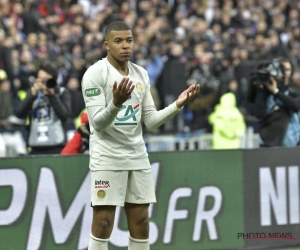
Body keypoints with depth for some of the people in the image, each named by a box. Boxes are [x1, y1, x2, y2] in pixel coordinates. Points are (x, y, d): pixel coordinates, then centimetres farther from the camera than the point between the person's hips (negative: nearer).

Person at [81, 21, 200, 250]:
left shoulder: (141, 74, 10)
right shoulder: (95, 73, -9)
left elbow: (151, 121, 10)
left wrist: (177, 105, -5)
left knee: (141, 224, 6)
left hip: (138, 157, 6)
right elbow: (97, 123, -16)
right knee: (103, 225, -6)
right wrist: (116, 104, -34)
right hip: (107, 157, -6)